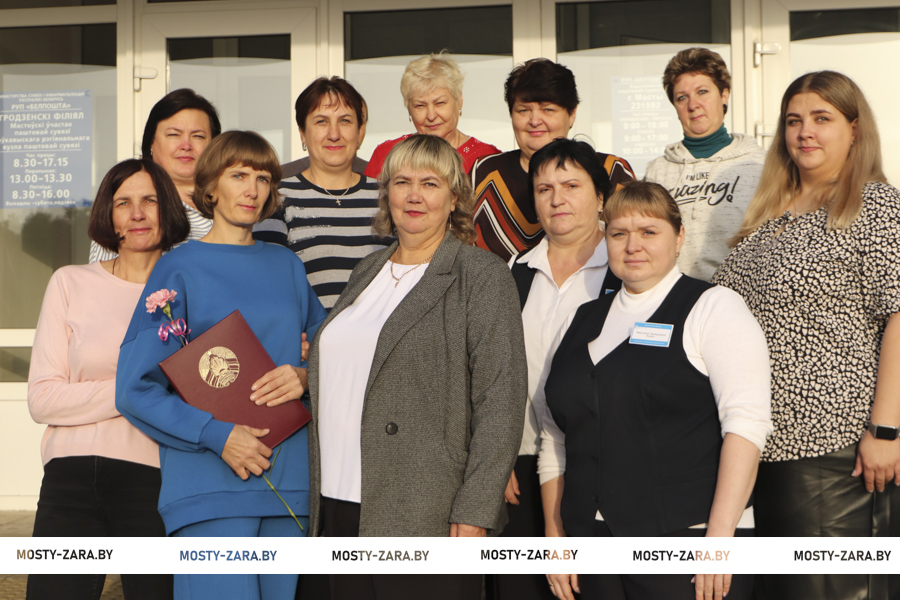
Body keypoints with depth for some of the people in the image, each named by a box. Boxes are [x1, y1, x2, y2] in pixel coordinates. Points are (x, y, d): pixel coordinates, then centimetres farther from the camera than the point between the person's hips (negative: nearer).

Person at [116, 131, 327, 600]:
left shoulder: (286, 265, 15)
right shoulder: (179, 268, 1)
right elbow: (135, 389, -4)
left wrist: (306, 377, -4)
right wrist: (218, 436, -15)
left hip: (289, 482, 4)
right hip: (210, 485, -4)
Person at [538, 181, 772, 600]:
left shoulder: (713, 308, 1)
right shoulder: (582, 322, 16)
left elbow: (746, 421, -11)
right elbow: (555, 440, 17)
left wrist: (721, 532, -19)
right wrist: (555, 538, 11)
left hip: (687, 539, -4)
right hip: (595, 543, 5)